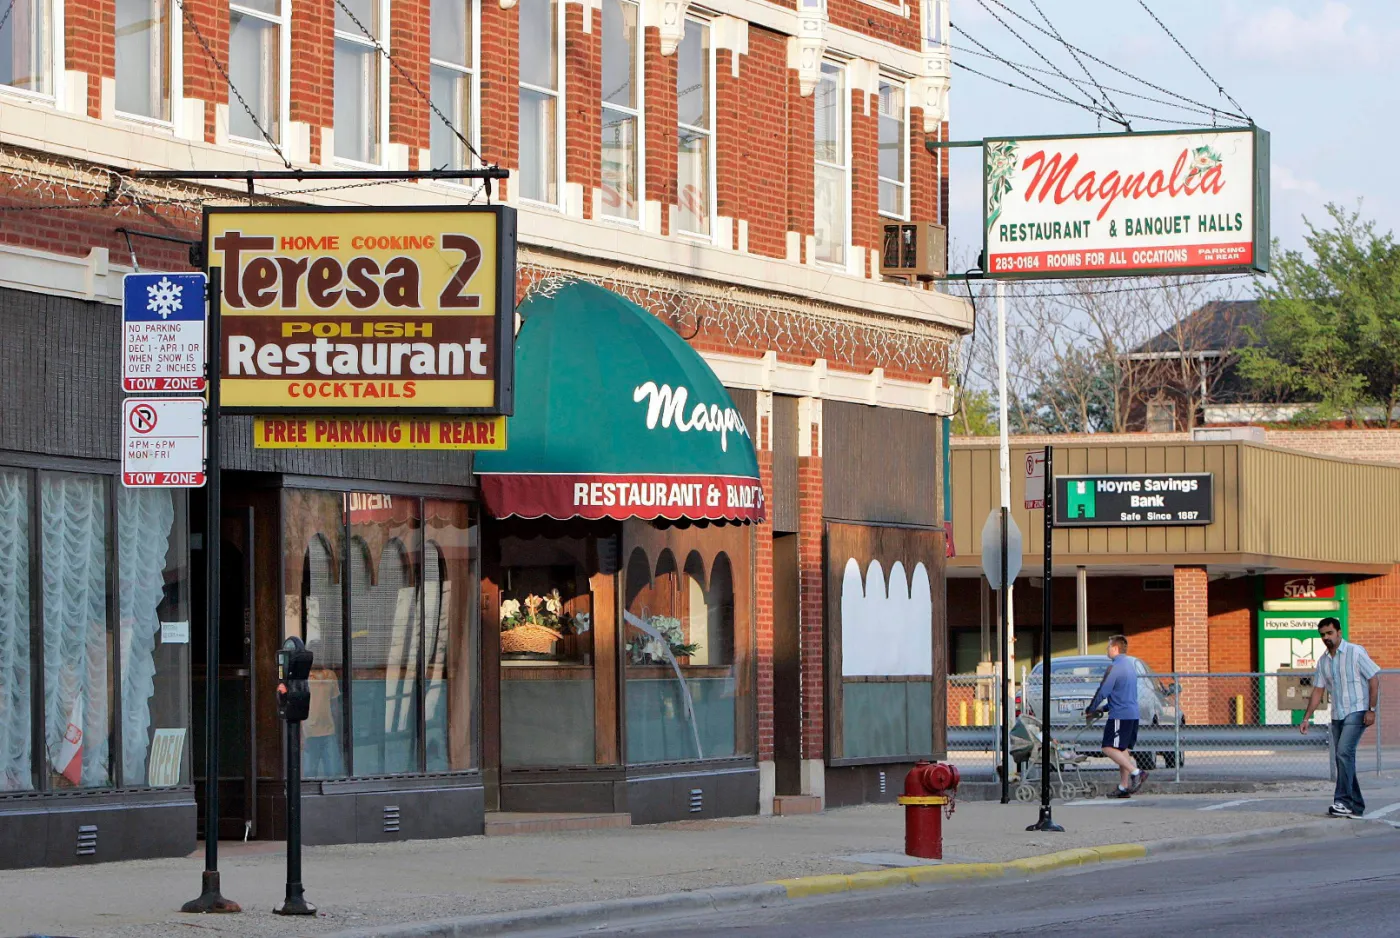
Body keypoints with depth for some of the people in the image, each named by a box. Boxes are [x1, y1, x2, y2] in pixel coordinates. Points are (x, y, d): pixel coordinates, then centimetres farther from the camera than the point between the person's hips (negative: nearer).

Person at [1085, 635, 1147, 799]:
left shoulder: (1115, 667, -12)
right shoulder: (1130, 664, 18)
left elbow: (1103, 691, -14)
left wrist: (1090, 710, 1)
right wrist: (1101, 709, 25)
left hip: (1120, 715, -9)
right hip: (1133, 714, 9)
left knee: (1109, 748, -10)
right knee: (1123, 750, 11)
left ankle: (1136, 773, -21)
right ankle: (1124, 788, 9)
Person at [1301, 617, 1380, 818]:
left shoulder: (1356, 652, -6)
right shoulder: (1323, 661, 12)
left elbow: (1374, 679, -7)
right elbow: (1317, 691, 16)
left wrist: (1371, 709, -13)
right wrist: (1306, 718, 10)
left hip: (1356, 712, -7)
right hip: (1337, 716, 7)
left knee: (1344, 752, -21)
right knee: (1342, 758, 5)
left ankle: (1343, 801, -24)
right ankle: (1356, 806, 11)